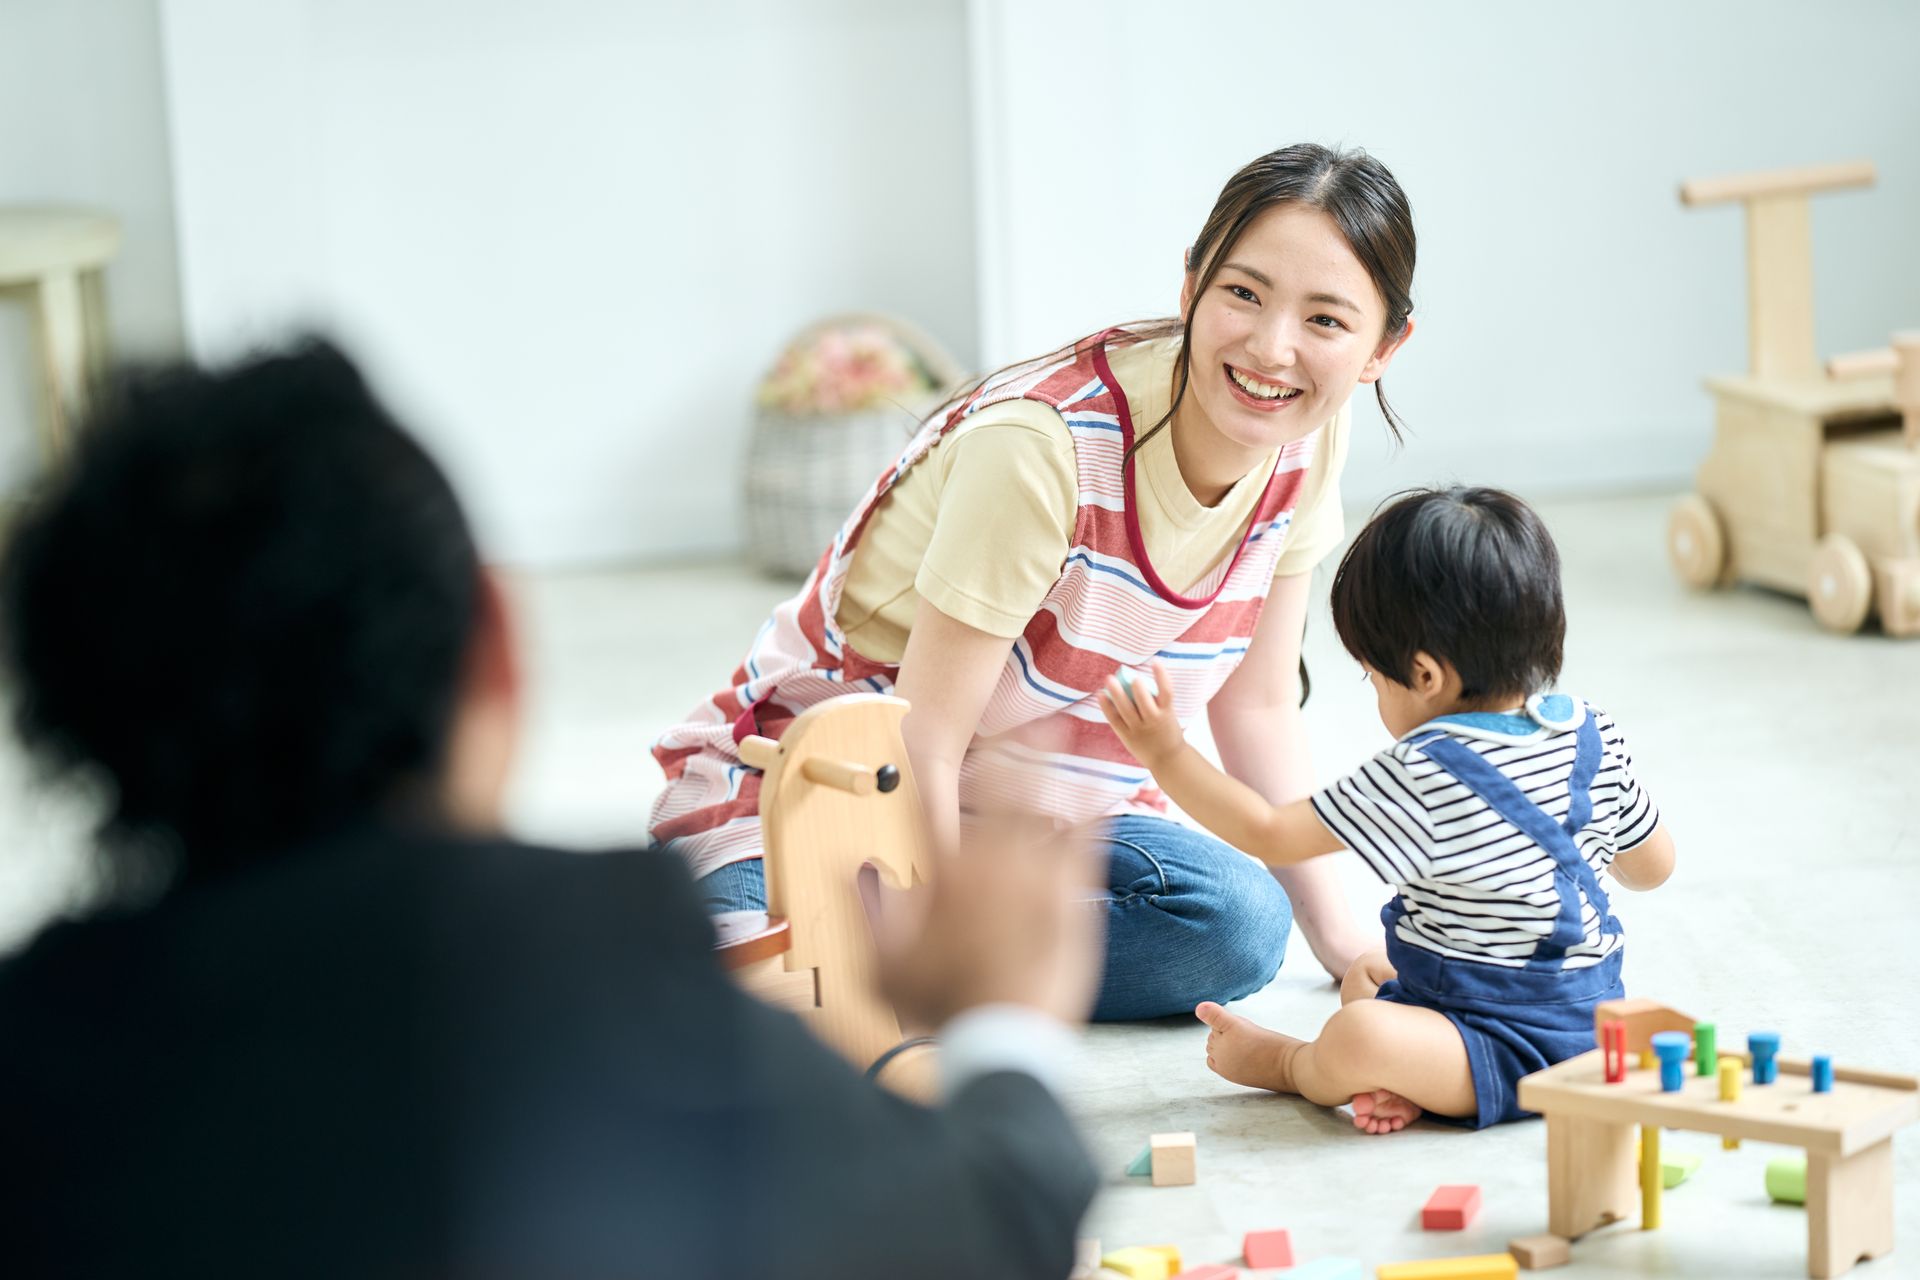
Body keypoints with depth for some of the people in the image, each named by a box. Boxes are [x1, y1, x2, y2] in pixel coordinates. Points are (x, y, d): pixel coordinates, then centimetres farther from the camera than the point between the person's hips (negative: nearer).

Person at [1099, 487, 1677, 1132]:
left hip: (1519, 1050, -10)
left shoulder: (1424, 773, -23)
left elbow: (1272, 835, -16)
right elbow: (1653, 863, 14)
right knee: (1364, 976, 28)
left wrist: (1166, 752, -8)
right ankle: (1410, 1077, 0)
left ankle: (1289, 1065, 5)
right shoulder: (1595, 733, -1)